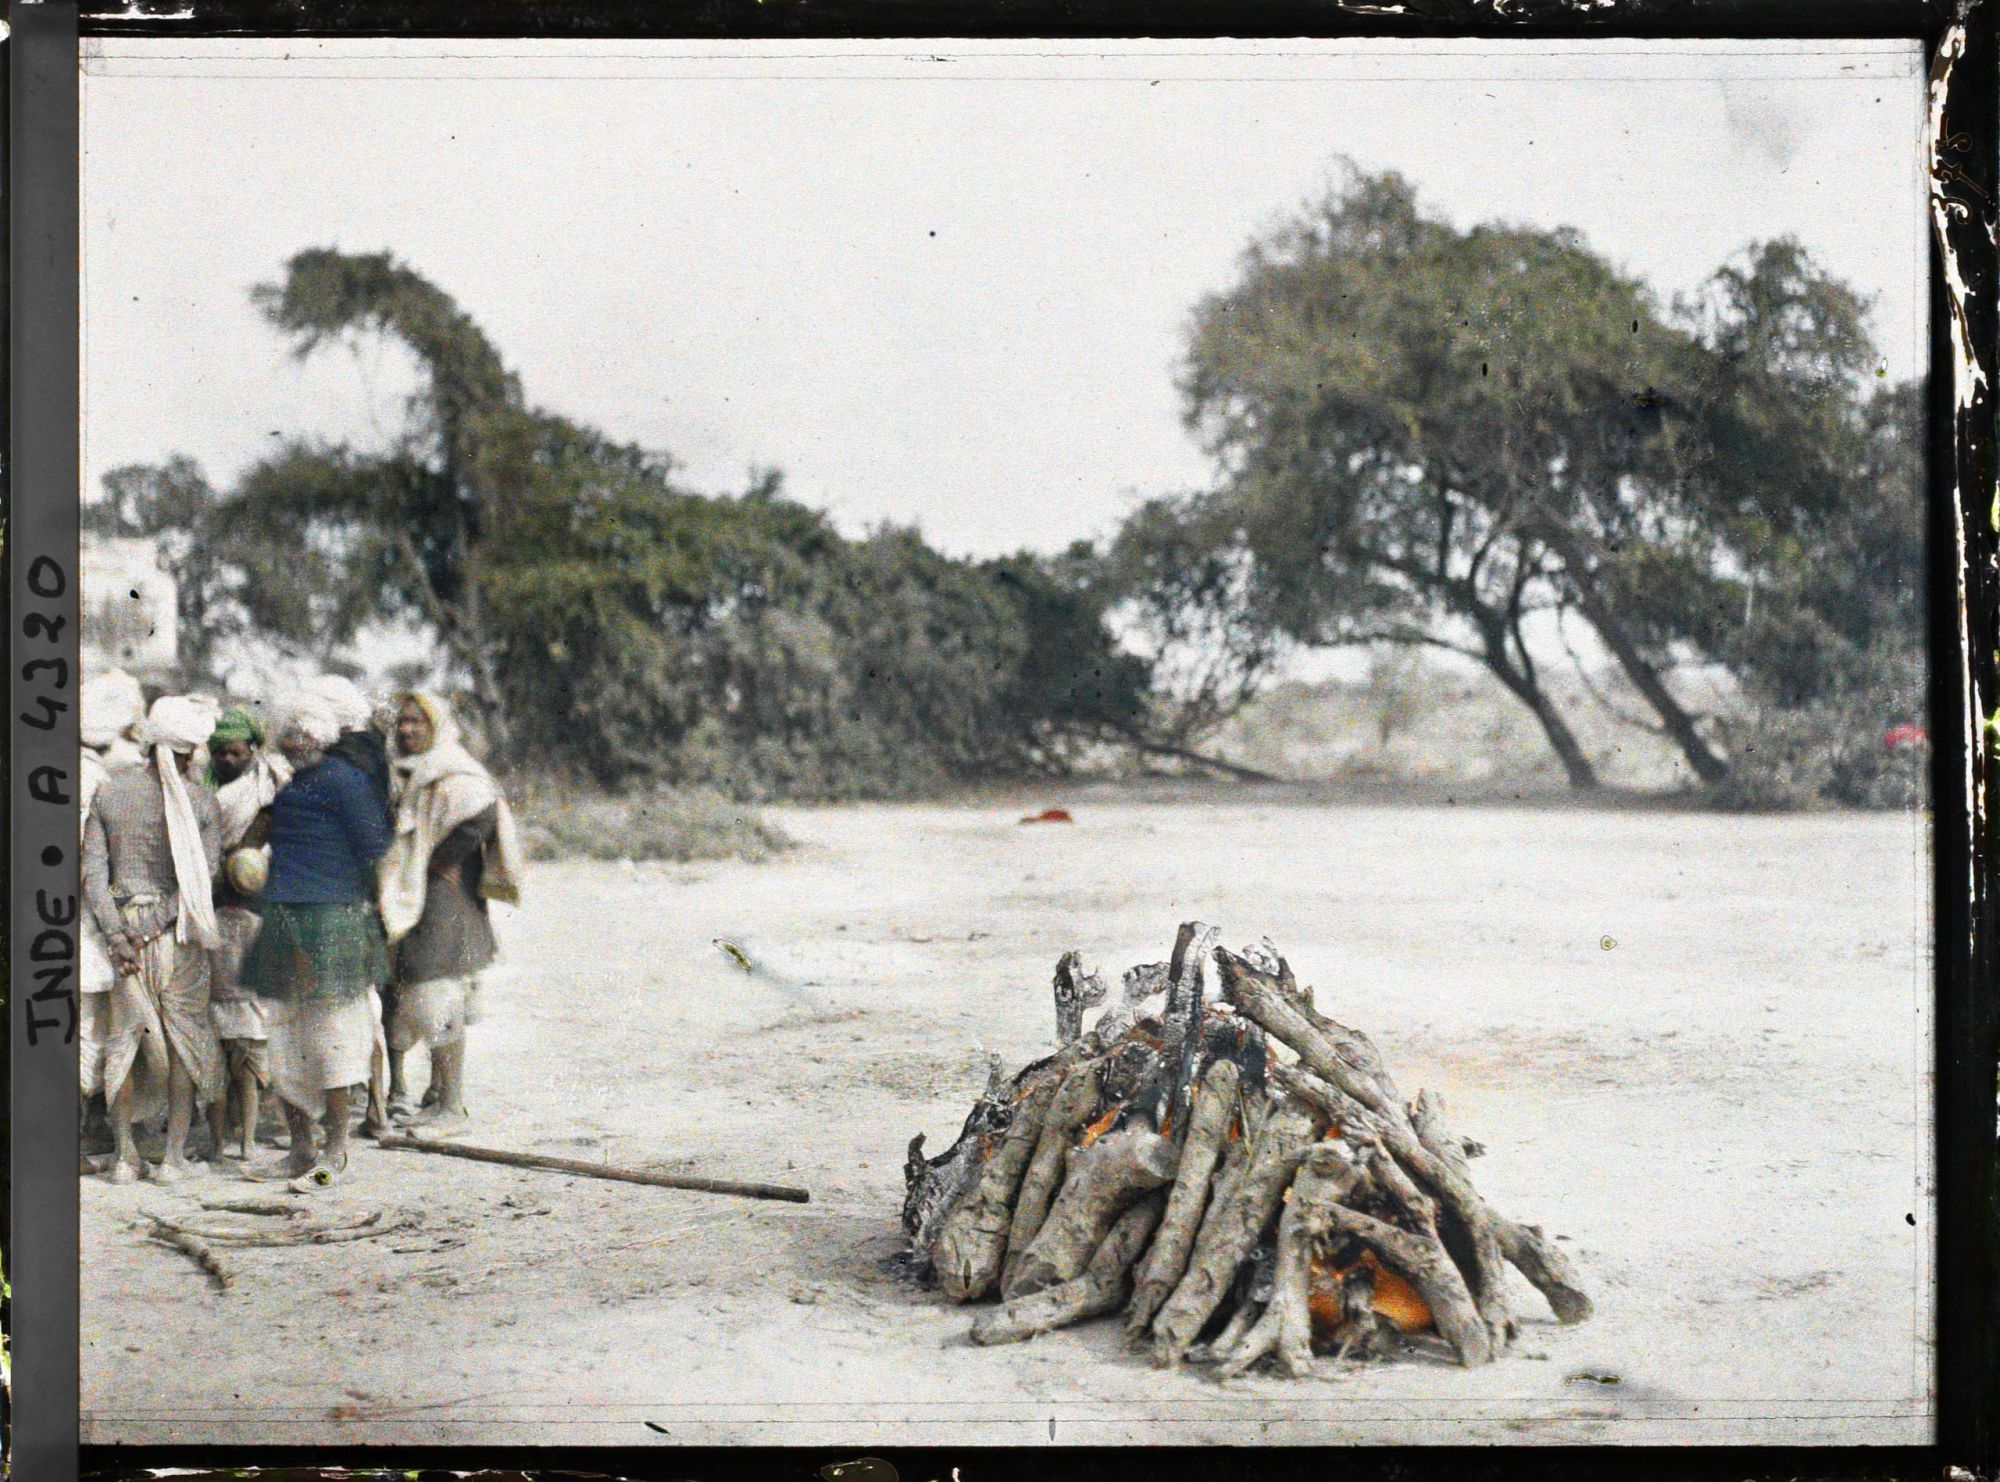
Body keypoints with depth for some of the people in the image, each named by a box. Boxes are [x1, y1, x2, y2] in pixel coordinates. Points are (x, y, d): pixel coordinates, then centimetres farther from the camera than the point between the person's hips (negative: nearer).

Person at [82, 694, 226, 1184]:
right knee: (184, 1037, 9)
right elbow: (201, 879, -9)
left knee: (122, 1037, 11)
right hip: (180, 934, -2)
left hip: (119, 926, 2)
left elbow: (93, 871, -5)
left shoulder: (109, 790, 1)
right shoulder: (202, 801, -5)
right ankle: (174, 1154, 9)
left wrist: (116, 934, -9)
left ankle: (125, 1155, 12)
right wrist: (148, 929, -7)